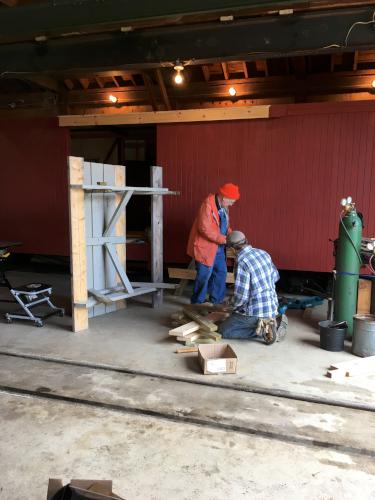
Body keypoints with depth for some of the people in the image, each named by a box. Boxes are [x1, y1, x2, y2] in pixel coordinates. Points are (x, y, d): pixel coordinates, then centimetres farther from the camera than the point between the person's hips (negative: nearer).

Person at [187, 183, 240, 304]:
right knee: (205, 274, -3)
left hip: (218, 247, 9)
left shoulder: (223, 207, 8)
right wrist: (223, 239, -23)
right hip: (205, 246, -9)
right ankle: (197, 302, 13)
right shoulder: (208, 205, -20)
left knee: (221, 272, 13)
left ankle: (216, 300, 27)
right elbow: (204, 228, -26)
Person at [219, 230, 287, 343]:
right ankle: (274, 323, 11)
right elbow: (275, 277, 17)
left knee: (223, 331, 4)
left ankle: (261, 329, -6)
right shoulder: (263, 253, 2)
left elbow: (241, 295, -23)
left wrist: (234, 307, -2)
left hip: (255, 311, -8)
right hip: (273, 306, 8)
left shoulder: (241, 263, -22)